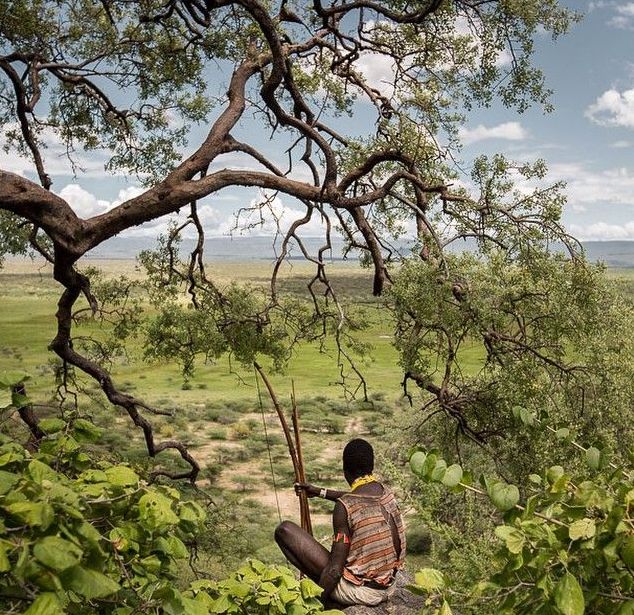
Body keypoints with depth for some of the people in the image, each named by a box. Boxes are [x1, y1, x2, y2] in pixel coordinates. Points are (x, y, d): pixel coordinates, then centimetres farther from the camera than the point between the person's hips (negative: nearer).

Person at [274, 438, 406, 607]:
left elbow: (335, 569, -20)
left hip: (357, 591, -7)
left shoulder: (344, 507, -20)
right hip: (386, 591, 7)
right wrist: (320, 492, 29)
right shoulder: (387, 494, 0)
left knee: (284, 530, -7)